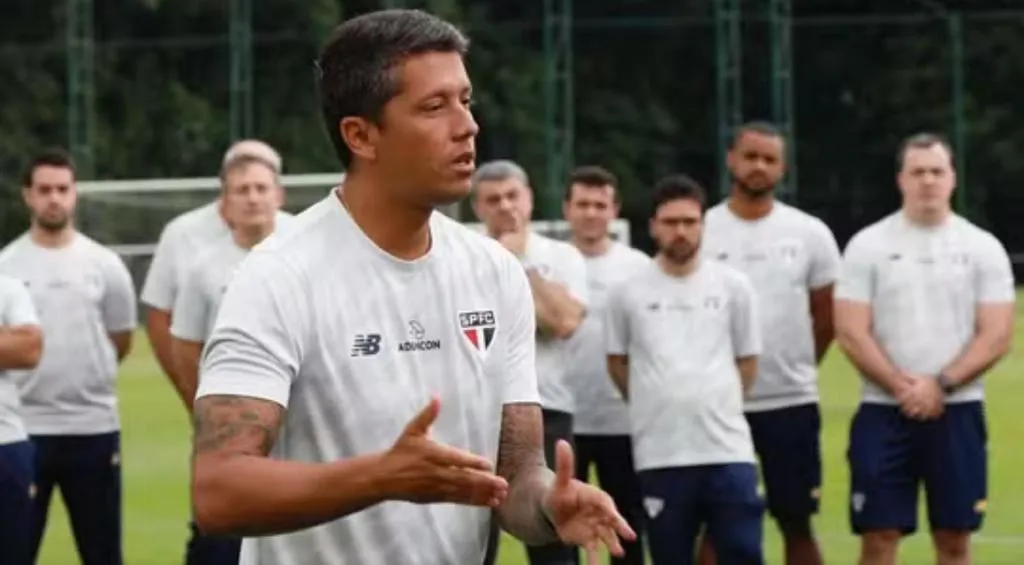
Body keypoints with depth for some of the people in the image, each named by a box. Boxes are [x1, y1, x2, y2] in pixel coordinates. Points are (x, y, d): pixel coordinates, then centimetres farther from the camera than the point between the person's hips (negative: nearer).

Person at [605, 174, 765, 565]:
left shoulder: (733, 286, 4)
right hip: (660, 454, 0)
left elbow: (747, 360, 13)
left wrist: (716, 406, 10)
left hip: (728, 448, 0)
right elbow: (617, 362, 14)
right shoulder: (628, 292, 2)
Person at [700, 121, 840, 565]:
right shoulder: (699, 233, -2)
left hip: (792, 402, 1)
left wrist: (796, 367, 12)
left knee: (798, 525, 7)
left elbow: (827, 317, 10)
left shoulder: (810, 233, 2)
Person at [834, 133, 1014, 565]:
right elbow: (851, 332, -4)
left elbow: (997, 335, -3)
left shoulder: (983, 247, 3)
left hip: (958, 411, 1)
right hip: (883, 411, -1)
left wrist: (941, 385, -14)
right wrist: (901, 387, -13)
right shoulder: (867, 245, 2)